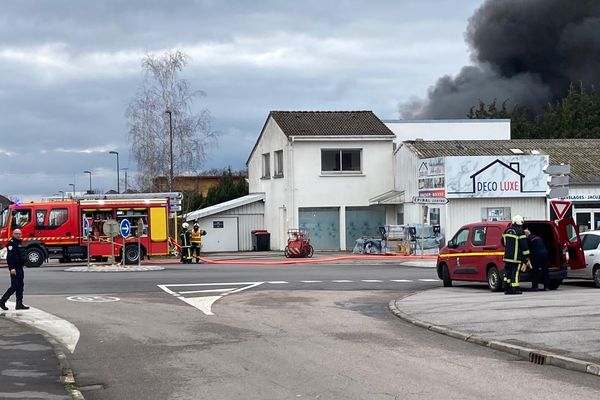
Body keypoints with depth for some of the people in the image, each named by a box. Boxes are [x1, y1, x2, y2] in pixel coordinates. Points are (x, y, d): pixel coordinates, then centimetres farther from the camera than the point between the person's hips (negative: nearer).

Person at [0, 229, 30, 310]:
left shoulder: (19, 243, 17)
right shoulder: (11, 243, -13)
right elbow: (10, 256, -20)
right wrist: (12, 268, -25)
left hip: (19, 268, 10)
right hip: (14, 269, -10)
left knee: (20, 286, 9)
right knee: (14, 286, -9)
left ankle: (19, 304, 11)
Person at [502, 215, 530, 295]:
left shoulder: (507, 231, 10)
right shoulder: (520, 232, -12)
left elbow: (503, 242, 22)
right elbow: (524, 246, -12)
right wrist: (527, 256, -3)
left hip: (507, 255, 7)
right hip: (516, 257, -7)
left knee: (508, 271, 11)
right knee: (515, 272, -5)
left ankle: (507, 289, 12)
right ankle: (514, 289, -5)